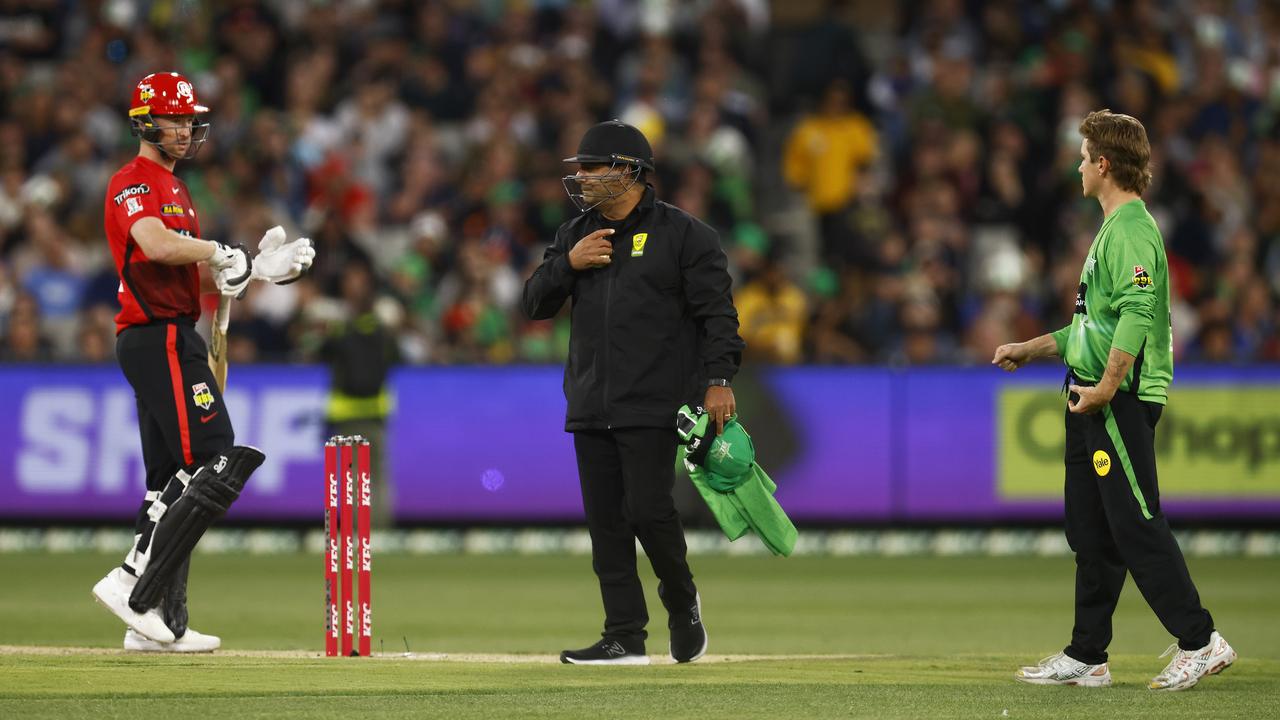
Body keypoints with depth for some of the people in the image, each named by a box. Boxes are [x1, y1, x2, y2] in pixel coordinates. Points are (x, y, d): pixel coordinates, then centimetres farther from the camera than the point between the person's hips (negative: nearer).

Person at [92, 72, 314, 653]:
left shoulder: (173, 189, 24)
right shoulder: (133, 183, -9)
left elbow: (201, 276, 21)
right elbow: (157, 246, -29)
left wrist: (259, 268, 7)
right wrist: (219, 251, -18)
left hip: (175, 339, 11)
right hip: (158, 338, -11)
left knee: (174, 483, 10)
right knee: (216, 467, -16)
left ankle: (160, 623, 10)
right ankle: (135, 588, -19)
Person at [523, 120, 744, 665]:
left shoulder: (682, 234, -2)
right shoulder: (575, 236, 16)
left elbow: (717, 312, -6)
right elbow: (535, 303, 14)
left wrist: (718, 380, -16)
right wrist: (568, 263, -4)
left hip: (652, 408, -6)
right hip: (590, 409, 6)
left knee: (647, 509, -13)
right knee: (605, 519, 2)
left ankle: (681, 600, 13)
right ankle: (625, 637, 6)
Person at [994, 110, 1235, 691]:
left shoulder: (1132, 229, -13)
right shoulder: (1112, 228, 21)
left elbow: (1137, 313, -26)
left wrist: (1107, 385, -27)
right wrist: (1031, 349, 31)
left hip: (1123, 402, -11)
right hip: (1094, 402, 11)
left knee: (1136, 524, -11)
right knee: (1091, 532, 11)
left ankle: (1199, 642, -10)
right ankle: (1086, 657, 15)